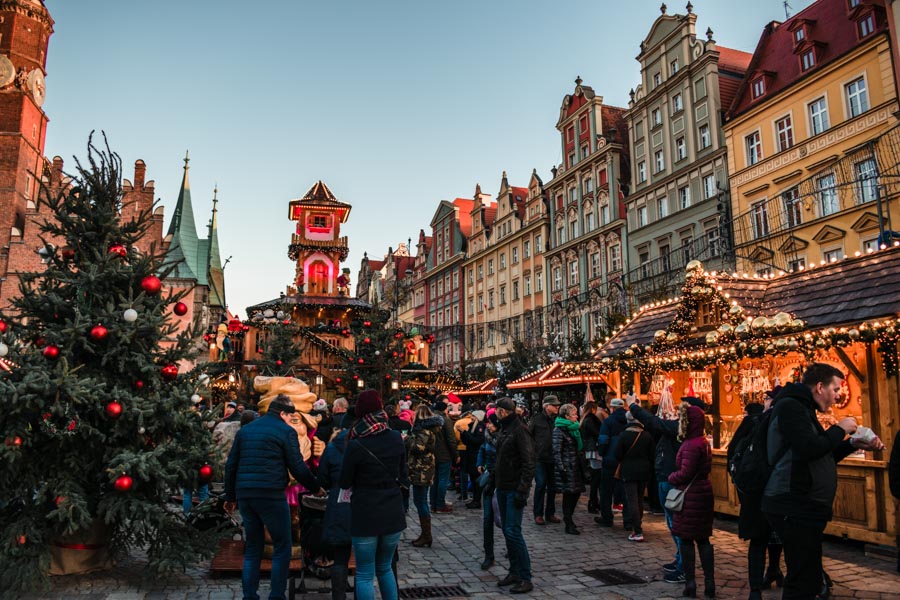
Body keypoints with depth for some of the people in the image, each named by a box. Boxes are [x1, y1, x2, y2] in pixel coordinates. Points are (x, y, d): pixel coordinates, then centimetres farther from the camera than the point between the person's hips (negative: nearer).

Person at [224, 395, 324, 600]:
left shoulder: (245, 430, 16)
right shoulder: (286, 431, -2)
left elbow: (231, 465, 17)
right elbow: (298, 467, -5)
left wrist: (230, 497, 24)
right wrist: (315, 488, 8)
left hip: (244, 495, 6)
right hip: (271, 495, -6)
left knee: (252, 548, 16)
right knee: (282, 547, 5)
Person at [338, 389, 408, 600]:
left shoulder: (355, 445, -14)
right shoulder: (396, 438, -3)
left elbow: (345, 482, -2)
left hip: (365, 513, -4)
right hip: (392, 511, 4)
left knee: (365, 574, 8)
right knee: (385, 568, 21)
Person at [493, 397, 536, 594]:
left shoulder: (519, 430, -15)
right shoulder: (504, 429, 12)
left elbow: (528, 463, -18)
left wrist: (522, 490, -22)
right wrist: (494, 480, 15)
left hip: (515, 489, -9)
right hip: (502, 488, 9)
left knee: (513, 532, -9)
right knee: (507, 531, 12)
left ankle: (526, 578, 1)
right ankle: (514, 572, 22)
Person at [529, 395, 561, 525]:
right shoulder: (537, 419, -3)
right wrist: (533, 449, -2)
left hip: (553, 458, 3)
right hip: (540, 457, -3)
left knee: (552, 486, 9)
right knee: (541, 484, -4)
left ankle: (550, 513, 21)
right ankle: (538, 514, 7)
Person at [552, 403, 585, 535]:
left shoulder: (574, 428, 14)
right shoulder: (559, 430, -12)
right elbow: (556, 451, -15)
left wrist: (581, 464, 17)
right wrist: (561, 469, -20)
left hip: (575, 465, 8)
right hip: (566, 467, -8)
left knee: (577, 492, 11)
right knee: (569, 493, -4)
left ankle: (568, 517, 28)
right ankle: (568, 524, 5)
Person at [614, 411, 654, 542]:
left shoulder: (623, 436, -14)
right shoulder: (647, 436, -4)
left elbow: (617, 454, -10)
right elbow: (652, 455, 0)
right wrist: (650, 470, 12)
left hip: (628, 471, -4)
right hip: (644, 471, 4)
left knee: (632, 500, -2)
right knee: (640, 499, 19)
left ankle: (637, 532, -6)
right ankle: (638, 525, 31)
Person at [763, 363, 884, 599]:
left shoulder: (802, 409, 21)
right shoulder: (790, 406, -11)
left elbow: (823, 457, 26)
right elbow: (810, 449, -24)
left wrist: (854, 444, 13)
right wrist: (840, 429, -9)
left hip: (803, 506, 11)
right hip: (795, 506, -11)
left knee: (806, 580, 16)